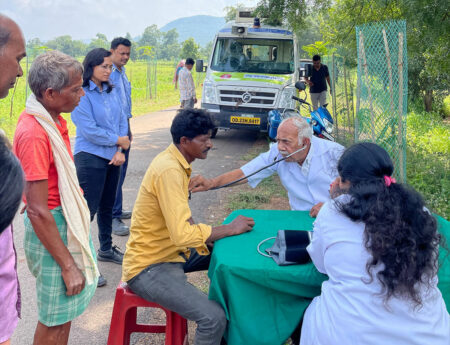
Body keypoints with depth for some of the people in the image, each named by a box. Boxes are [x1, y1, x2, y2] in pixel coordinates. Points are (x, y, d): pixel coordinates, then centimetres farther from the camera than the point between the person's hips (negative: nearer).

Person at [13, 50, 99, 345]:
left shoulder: (54, 120, 3)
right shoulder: (34, 134, -25)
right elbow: (37, 211, -24)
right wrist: (68, 265, -20)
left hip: (70, 219, 9)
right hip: (52, 228, -9)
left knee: (66, 310, 21)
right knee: (55, 320, 7)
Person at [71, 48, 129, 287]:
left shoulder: (111, 92, 9)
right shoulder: (82, 94, -12)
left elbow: (122, 121, 7)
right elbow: (90, 131, -17)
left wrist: (120, 151, -6)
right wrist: (118, 140, -7)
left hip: (112, 157, 7)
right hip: (90, 157, -7)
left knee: (107, 205, 18)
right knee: (89, 209, -5)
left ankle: (106, 249, 34)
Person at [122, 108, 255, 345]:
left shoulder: (176, 162, 7)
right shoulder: (169, 170, -25)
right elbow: (182, 234, -30)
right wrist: (230, 229, -19)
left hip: (169, 250, 10)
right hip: (149, 268, -10)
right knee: (214, 317, -22)